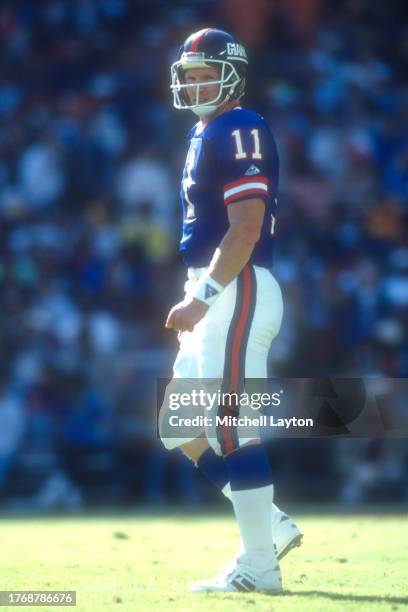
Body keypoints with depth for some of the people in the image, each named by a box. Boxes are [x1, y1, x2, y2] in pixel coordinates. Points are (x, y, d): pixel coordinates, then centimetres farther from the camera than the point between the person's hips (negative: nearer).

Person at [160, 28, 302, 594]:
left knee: (233, 430, -9)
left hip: (238, 292, -10)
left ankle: (258, 566, -5)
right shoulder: (207, 135, 18)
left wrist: (202, 298, -22)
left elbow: (245, 231, -20)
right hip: (217, 299, 10)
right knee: (180, 429, 13)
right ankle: (273, 526, 18)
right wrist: (197, 303, 19)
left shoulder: (240, 133, -11)